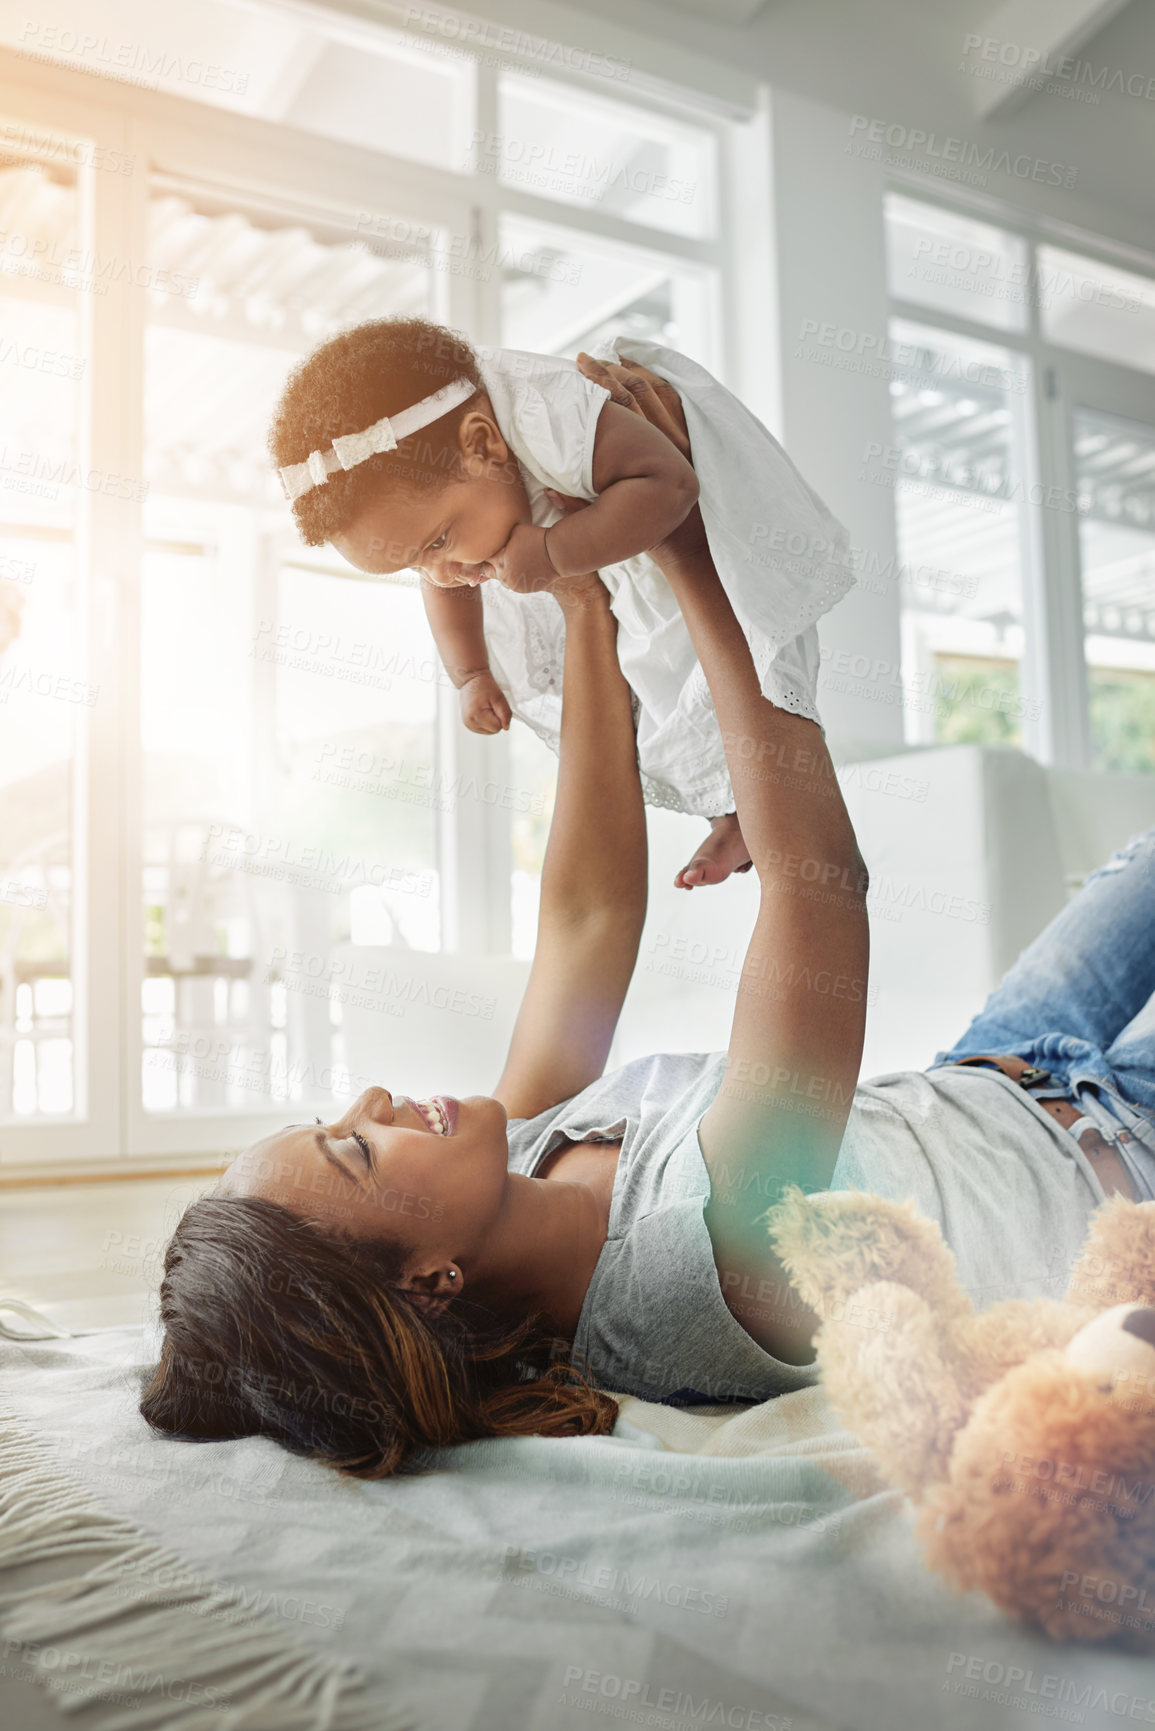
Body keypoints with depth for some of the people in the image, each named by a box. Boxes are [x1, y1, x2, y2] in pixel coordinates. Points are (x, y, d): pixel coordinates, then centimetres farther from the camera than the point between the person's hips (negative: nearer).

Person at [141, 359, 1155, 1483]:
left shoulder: (522, 1158, -21)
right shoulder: (722, 1238, -44)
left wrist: (588, 618, -14)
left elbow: (590, 909, -13)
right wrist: (687, 550, -35)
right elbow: (819, 869, -43)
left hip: (978, 1084, 6)